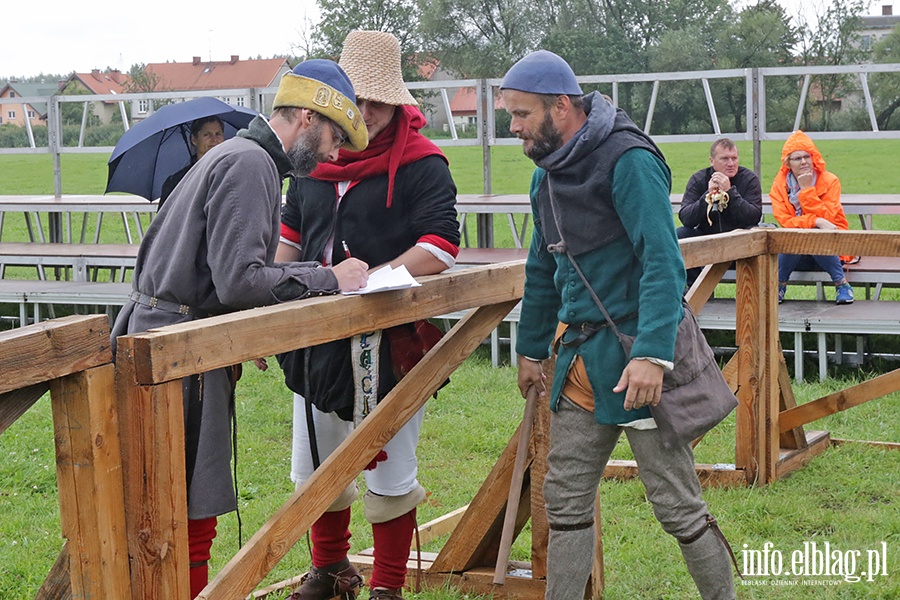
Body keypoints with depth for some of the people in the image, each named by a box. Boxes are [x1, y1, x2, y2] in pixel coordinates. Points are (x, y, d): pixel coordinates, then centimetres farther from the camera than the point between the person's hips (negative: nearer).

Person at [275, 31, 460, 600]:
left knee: (388, 473, 2)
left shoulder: (421, 163, -9)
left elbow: (440, 247, -18)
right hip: (318, 336, 6)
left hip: (389, 339, -6)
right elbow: (290, 236, 21)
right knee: (315, 466, 16)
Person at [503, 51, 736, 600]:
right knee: (566, 498, 8)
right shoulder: (548, 175, 12)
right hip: (580, 358, 8)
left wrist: (652, 354, -31)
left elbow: (663, 262, -23)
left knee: (677, 504, -1)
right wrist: (532, 350, 25)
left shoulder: (628, 159, -15)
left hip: (636, 354, -8)